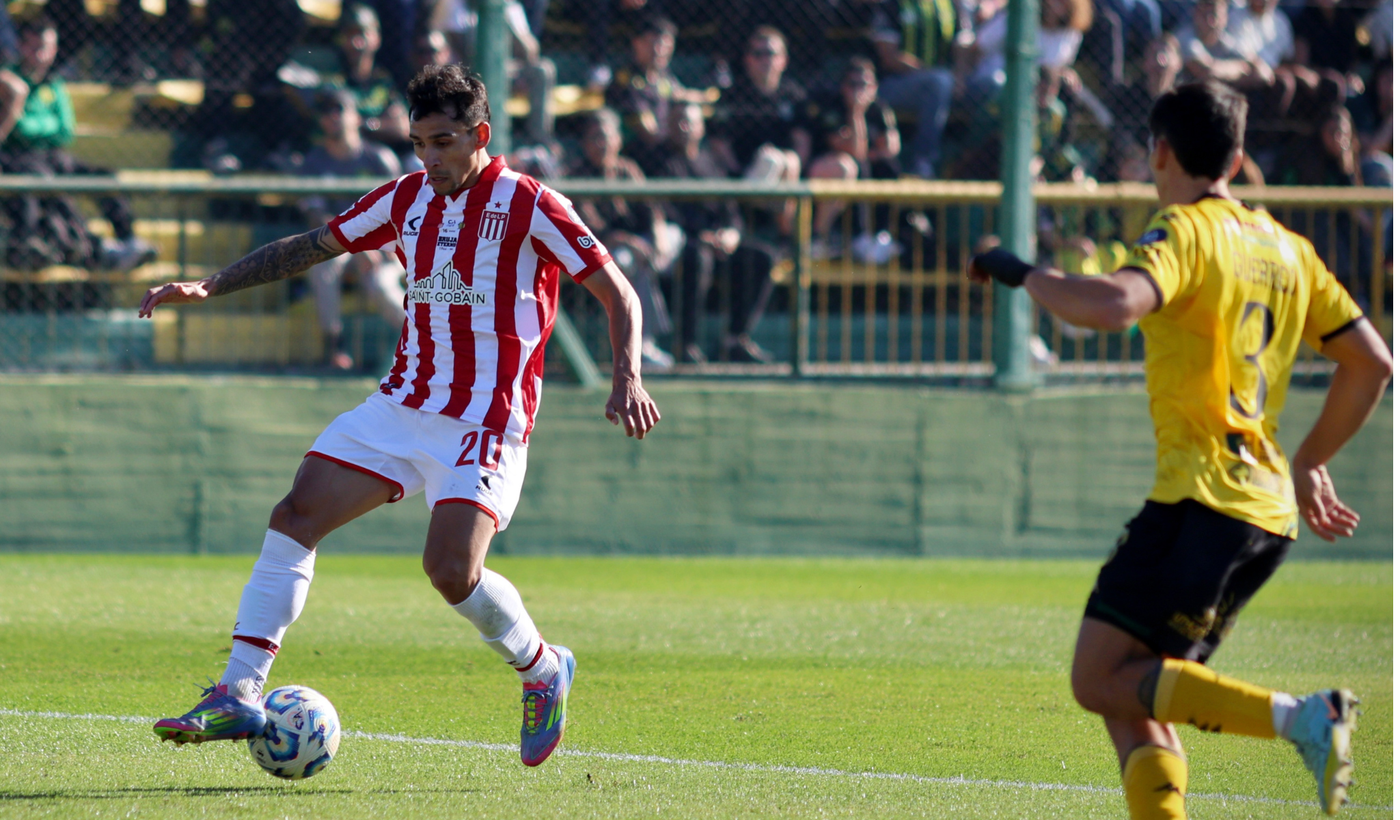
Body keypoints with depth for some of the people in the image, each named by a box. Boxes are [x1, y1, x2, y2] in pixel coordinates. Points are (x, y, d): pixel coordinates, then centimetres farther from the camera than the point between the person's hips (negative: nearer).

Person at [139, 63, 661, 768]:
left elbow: (618, 294, -7)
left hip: (485, 421, -6)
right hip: (402, 403, 6)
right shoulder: (406, 199, 8)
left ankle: (543, 671, 8)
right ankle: (239, 696, -7)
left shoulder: (528, 206, -9)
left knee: (451, 569, -21)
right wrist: (209, 286, 10)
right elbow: (310, 247, 18)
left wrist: (627, 380, -22)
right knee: (294, 518, -7)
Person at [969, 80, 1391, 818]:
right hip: (1268, 513, 8)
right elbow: (1371, 363, 21)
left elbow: (1114, 304, -26)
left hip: (1201, 495, -8)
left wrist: (1024, 275, -9)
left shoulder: (1185, 230, -6)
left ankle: (1300, 717, -25)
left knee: (1102, 680, -11)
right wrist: (1308, 465, 30)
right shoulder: (1286, 248, 18)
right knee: (1133, 702, 10)